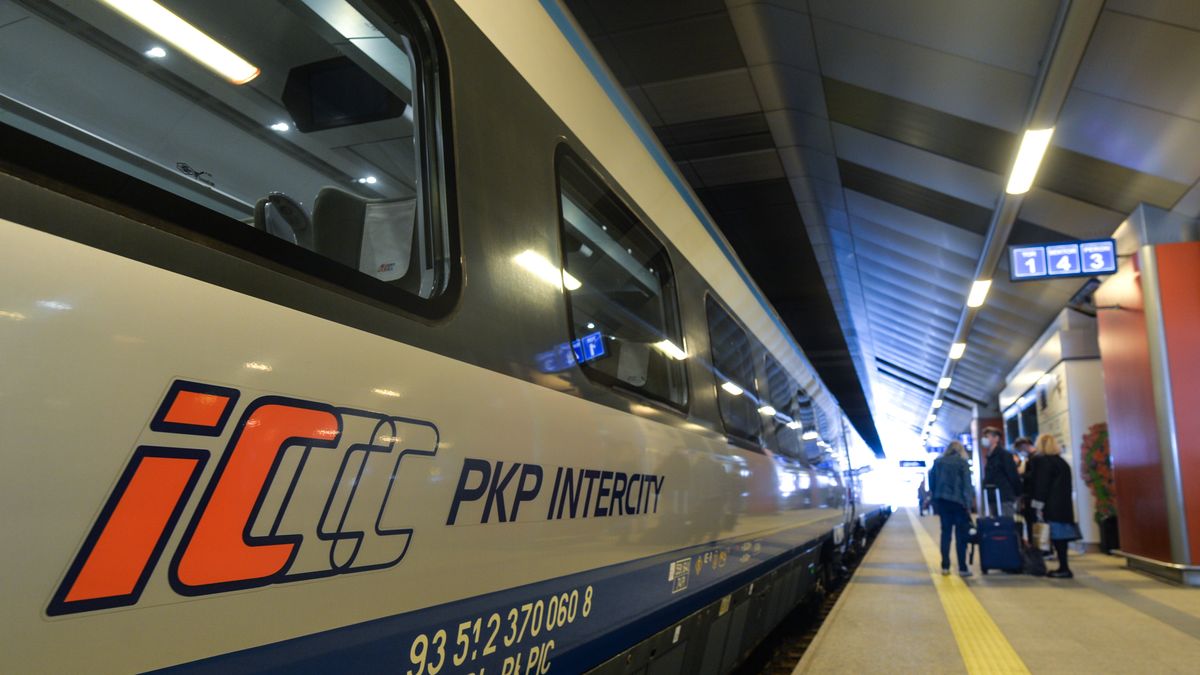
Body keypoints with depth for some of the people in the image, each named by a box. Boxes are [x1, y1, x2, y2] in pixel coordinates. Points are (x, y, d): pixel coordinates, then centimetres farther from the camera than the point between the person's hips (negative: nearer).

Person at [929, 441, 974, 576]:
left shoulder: (938, 462, 8)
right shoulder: (962, 463, -3)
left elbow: (932, 484, 11)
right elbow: (967, 485, -8)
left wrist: (935, 502, 16)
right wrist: (968, 505, -7)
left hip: (942, 501, 4)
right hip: (958, 501, -3)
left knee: (945, 533, 9)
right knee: (961, 535, 1)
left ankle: (945, 566, 7)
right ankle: (962, 568, 1)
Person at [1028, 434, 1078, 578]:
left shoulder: (1040, 460, -7)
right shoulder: (1061, 461, 16)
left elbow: (1041, 485, -12)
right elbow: (1064, 485, 19)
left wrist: (1038, 506, -12)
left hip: (1052, 506, -8)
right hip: (1064, 505, 8)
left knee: (1057, 536, -7)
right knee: (1061, 536, 9)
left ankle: (1064, 568, -7)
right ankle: (1063, 567, 12)